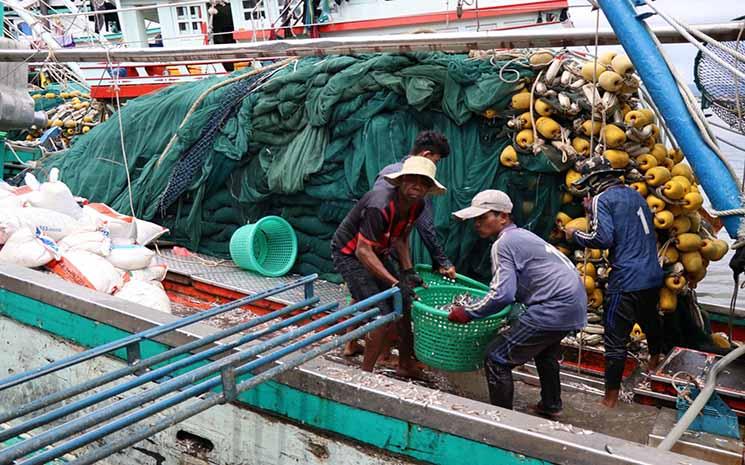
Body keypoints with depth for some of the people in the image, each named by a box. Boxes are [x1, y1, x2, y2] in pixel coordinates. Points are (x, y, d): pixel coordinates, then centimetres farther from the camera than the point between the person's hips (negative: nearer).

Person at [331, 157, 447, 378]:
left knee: (407, 307, 5)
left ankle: (406, 366, 22)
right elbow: (363, 251, -35)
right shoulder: (380, 207, -34)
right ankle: (365, 373, -1)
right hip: (349, 254, -8)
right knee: (385, 318, -16)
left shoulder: (416, 205, -7)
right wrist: (395, 283, -37)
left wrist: (408, 272, -4)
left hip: (377, 254, 8)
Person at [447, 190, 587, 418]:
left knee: (497, 359, -7)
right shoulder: (522, 235, 19)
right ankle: (551, 406, 51)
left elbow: (502, 294, -22)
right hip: (575, 303, 11)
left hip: (554, 308, -11)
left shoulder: (503, 243, -11)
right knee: (545, 351, 36)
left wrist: (467, 313, -12)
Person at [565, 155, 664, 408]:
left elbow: (603, 237, -19)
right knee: (649, 320, 31)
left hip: (627, 280, -8)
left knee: (615, 339, -2)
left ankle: (611, 397, 2)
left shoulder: (602, 199, -9)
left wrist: (575, 234, -4)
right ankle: (655, 359, 55)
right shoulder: (634, 193, 15)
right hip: (653, 274, 8)